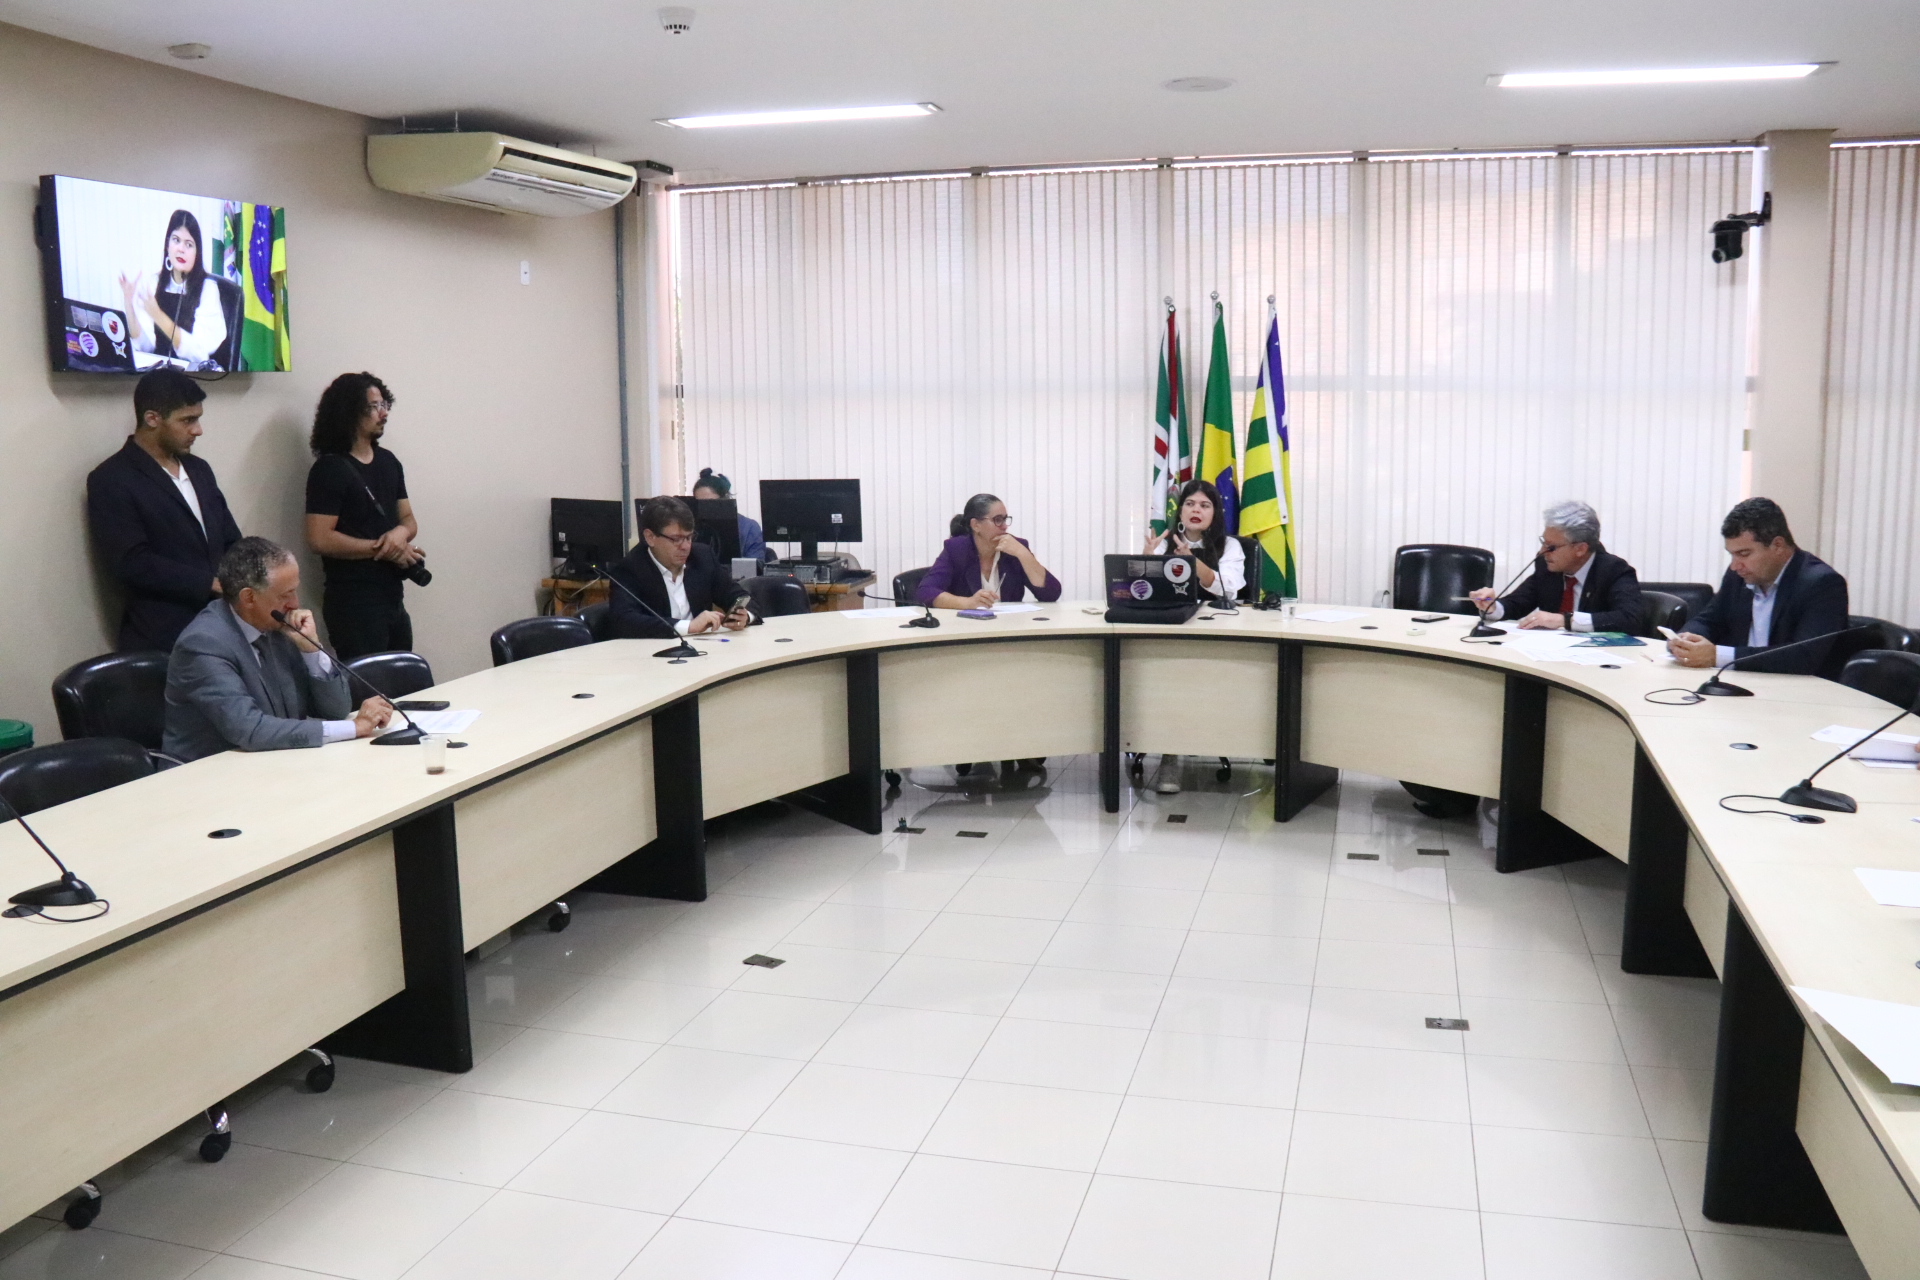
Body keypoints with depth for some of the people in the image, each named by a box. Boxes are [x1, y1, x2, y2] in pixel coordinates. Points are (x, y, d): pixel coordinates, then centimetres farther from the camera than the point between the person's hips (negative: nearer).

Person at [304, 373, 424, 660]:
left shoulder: (388, 462, 12)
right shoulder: (330, 469, -10)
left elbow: (408, 519, 16)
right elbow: (320, 539, -16)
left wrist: (401, 532, -8)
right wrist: (382, 549, -14)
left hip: (393, 598, 7)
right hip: (354, 603, -7)